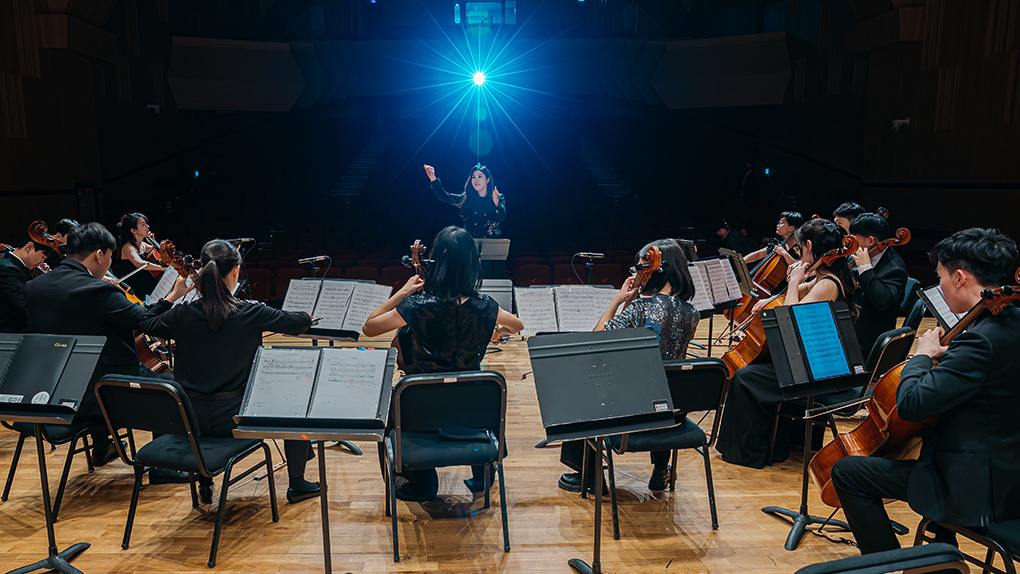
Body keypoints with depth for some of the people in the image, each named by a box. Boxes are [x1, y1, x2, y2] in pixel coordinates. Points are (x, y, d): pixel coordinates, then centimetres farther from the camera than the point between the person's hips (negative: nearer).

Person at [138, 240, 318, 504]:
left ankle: (204, 482, 44)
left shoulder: (182, 315, -7)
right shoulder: (251, 314, -16)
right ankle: (297, 484, 25)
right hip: (234, 419, -4)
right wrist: (308, 316, 19)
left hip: (190, 421, 4)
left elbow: (143, 323, 13)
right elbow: (299, 323, -3)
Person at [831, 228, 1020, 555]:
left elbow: (911, 403, -29)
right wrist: (945, 356, 7)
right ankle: (944, 546, 45)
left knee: (847, 472, -6)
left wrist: (923, 356, -14)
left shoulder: (983, 340, -28)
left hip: (977, 490, -10)